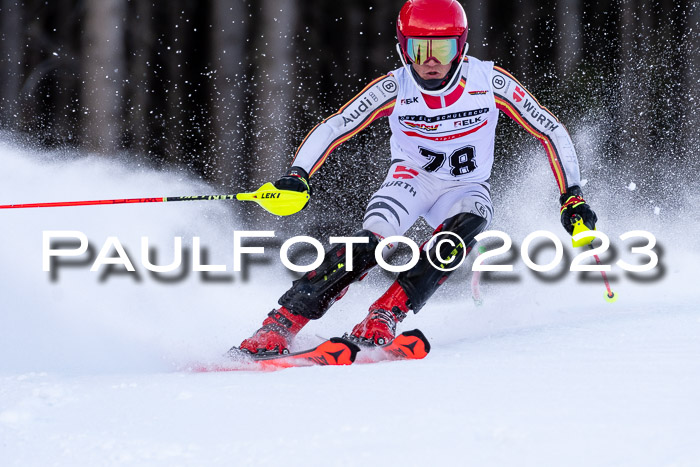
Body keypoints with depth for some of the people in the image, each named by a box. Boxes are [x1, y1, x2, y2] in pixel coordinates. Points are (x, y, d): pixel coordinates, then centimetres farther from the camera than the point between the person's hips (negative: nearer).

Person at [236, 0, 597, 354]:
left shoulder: (489, 82, -20)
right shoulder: (394, 89, -19)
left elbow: (551, 132, -11)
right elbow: (333, 128, -15)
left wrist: (571, 197, -16)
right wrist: (297, 175, -31)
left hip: (466, 189, 1)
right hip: (411, 178, -1)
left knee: (462, 230, -34)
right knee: (370, 243, -28)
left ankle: (384, 315, -33)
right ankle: (282, 322, -28)